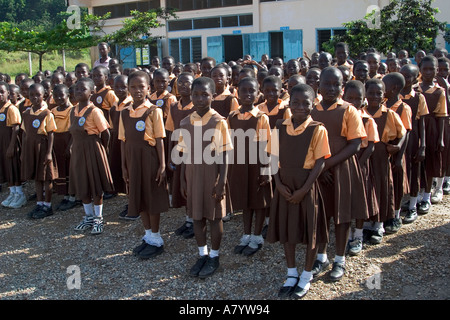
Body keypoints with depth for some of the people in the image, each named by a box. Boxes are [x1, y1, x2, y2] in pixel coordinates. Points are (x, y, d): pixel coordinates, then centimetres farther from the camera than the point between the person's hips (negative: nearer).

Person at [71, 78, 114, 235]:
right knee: (81, 186, 13)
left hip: (93, 150, -6)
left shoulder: (94, 111, -14)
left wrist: (100, 150, -3)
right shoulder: (73, 111, 6)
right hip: (77, 151, 7)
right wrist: (77, 147, 8)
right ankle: (89, 216, 29)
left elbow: (105, 133, -11)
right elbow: (73, 131, 15)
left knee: (96, 186, 4)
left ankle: (98, 218, 18)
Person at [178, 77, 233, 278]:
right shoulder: (186, 123, 2)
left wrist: (222, 182, -13)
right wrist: (183, 181, 6)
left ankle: (214, 256, 22)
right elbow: (185, 155, 7)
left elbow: (224, 156, -9)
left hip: (212, 177, -4)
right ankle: (202, 255, 27)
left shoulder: (219, 122, -9)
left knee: (215, 216, 7)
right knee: (197, 216, 12)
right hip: (193, 176, 4)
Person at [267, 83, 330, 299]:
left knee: (310, 230, 7)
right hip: (284, 187, 4)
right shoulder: (280, 127, 1)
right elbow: (275, 158, 4)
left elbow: (320, 162, -11)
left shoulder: (317, 130, -10)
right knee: (286, 228, 12)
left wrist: (303, 190, -15)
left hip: (307, 187, -3)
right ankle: (291, 274, 30)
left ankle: (306, 277, 25)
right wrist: (279, 184, -8)